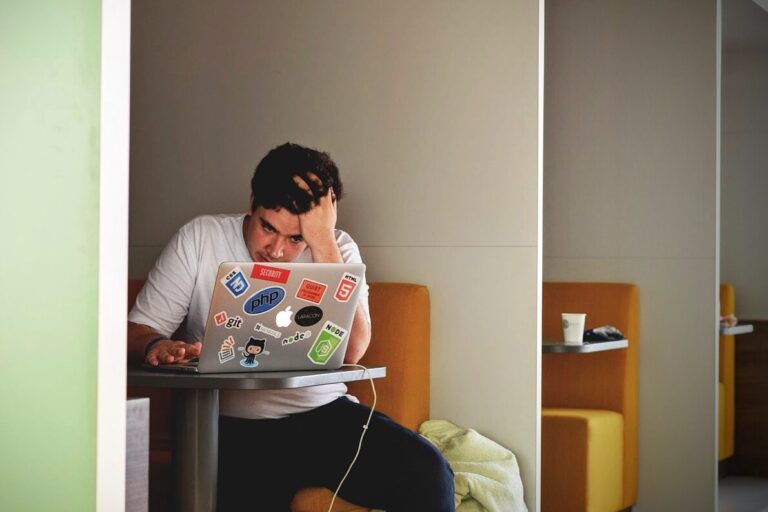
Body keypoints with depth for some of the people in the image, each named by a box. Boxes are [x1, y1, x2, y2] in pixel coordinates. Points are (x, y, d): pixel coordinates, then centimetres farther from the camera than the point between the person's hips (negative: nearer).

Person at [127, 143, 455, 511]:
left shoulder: (337, 250, 5)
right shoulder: (199, 239, 3)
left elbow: (350, 352, -11)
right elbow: (138, 330, 2)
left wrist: (323, 243, -15)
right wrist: (156, 346, -23)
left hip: (324, 414, 2)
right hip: (231, 426, -2)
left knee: (428, 473, -22)